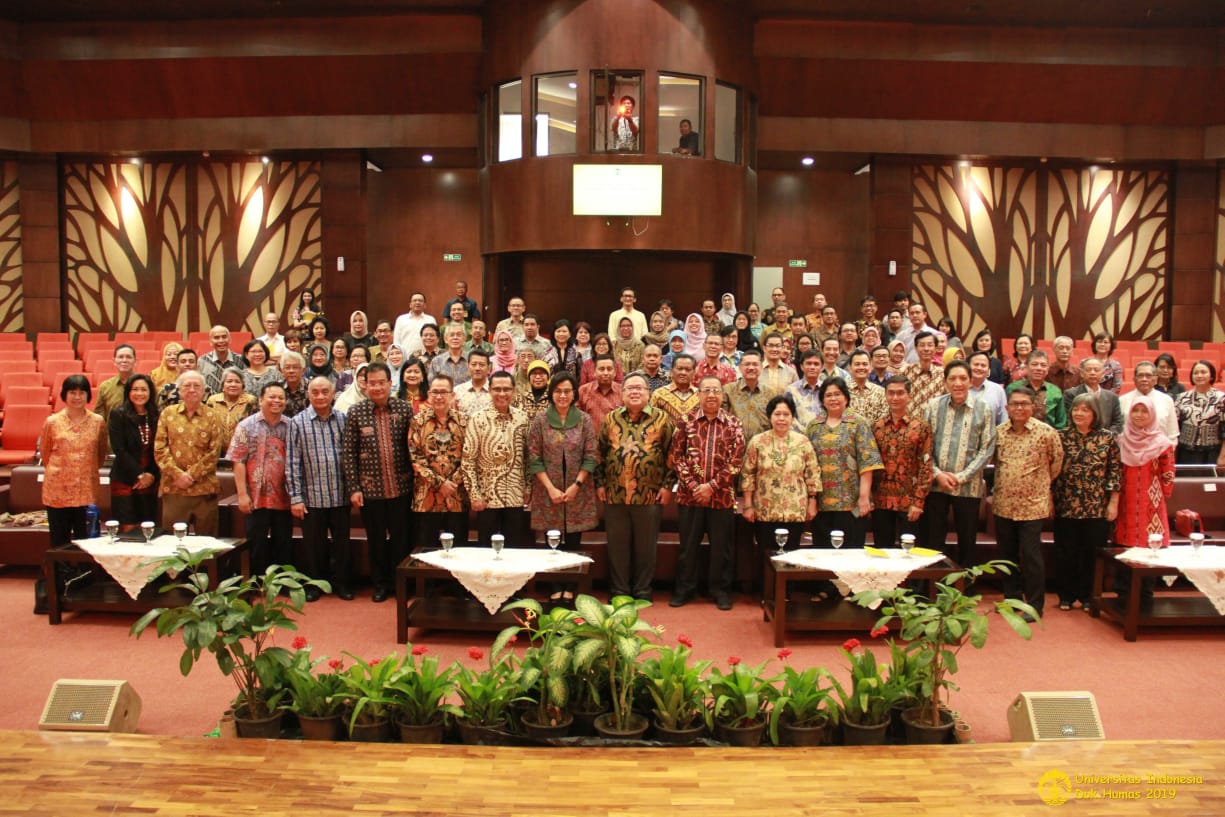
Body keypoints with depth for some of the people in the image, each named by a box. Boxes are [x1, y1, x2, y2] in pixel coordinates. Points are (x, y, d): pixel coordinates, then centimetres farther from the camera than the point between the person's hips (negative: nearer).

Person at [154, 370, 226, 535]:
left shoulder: (212, 417, 4)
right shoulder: (167, 414, 9)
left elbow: (214, 453, -2)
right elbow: (159, 449, 3)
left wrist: (191, 475, -10)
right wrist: (178, 474, -9)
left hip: (204, 489, -1)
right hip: (173, 488, 1)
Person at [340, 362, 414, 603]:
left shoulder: (405, 409, -1)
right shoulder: (356, 413, -2)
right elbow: (348, 453, -2)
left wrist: (415, 481, -2)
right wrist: (353, 488, -6)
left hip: (401, 488, 0)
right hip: (370, 489, 0)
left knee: (400, 538, 10)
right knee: (376, 540, 12)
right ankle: (380, 584, 28)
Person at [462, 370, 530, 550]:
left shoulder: (522, 418, 4)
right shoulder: (478, 419, -8)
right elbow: (468, 460, -8)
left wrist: (528, 488, 8)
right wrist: (474, 494, -10)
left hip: (516, 497, 3)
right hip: (487, 497, -3)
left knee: (513, 548, 10)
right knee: (486, 549, 7)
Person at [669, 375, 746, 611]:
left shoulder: (733, 424, 1)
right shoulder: (686, 421, 2)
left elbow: (736, 461, -5)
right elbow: (676, 456, 0)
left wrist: (711, 486, -11)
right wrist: (692, 485, -10)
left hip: (721, 496, 0)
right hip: (690, 494, 0)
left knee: (721, 547, 8)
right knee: (688, 545, 10)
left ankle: (721, 591, 22)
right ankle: (684, 589, 23)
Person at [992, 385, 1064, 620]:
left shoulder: (1046, 432, -8)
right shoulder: (999, 432, 3)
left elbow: (1057, 460, 4)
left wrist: (1042, 482, 10)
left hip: (1032, 504, -4)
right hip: (1003, 504, 4)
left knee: (1030, 555, -2)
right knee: (1007, 554, 13)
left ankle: (1035, 604, 10)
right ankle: (1012, 597, 27)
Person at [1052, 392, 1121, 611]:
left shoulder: (1107, 438, 1)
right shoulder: (1062, 436, 2)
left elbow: (1115, 472, 1)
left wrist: (1113, 502, -3)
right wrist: (1050, 499, 2)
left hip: (1097, 508, 0)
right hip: (1065, 507, 1)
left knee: (1093, 553, 6)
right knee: (1065, 553, 7)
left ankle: (1088, 597, 20)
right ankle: (1066, 596, 20)